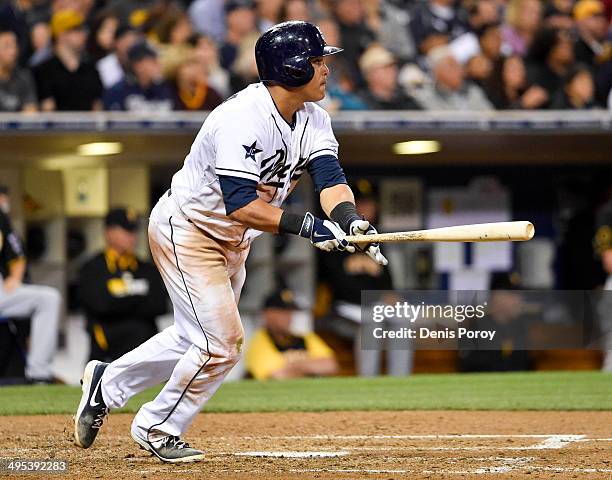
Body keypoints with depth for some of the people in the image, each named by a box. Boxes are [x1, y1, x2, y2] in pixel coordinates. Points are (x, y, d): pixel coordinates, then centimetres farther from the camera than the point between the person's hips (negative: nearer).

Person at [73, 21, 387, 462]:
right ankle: (158, 429, 10)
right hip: (187, 230, -9)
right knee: (221, 343, -11)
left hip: (232, 241, 9)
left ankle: (108, 383, 36)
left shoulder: (313, 119, -5)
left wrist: (349, 220, -38)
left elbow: (329, 176, -18)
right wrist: (307, 226, -44)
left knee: (199, 338, 19)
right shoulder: (243, 120, -31)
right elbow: (241, 204, -39)